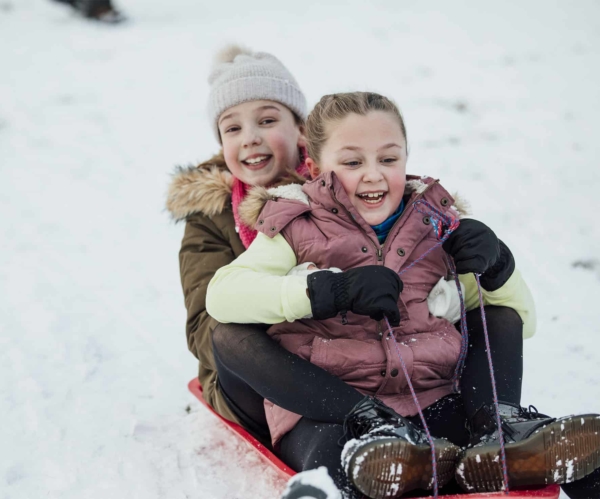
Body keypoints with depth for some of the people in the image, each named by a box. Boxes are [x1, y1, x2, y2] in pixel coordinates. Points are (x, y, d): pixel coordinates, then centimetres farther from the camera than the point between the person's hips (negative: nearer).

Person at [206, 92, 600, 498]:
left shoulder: (435, 225, 16)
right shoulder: (298, 229, 7)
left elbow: (520, 320, 22)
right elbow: (221, 296, -11)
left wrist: (495, 266, 0)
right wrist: (336, 289, -19)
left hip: (431, 398, 3)